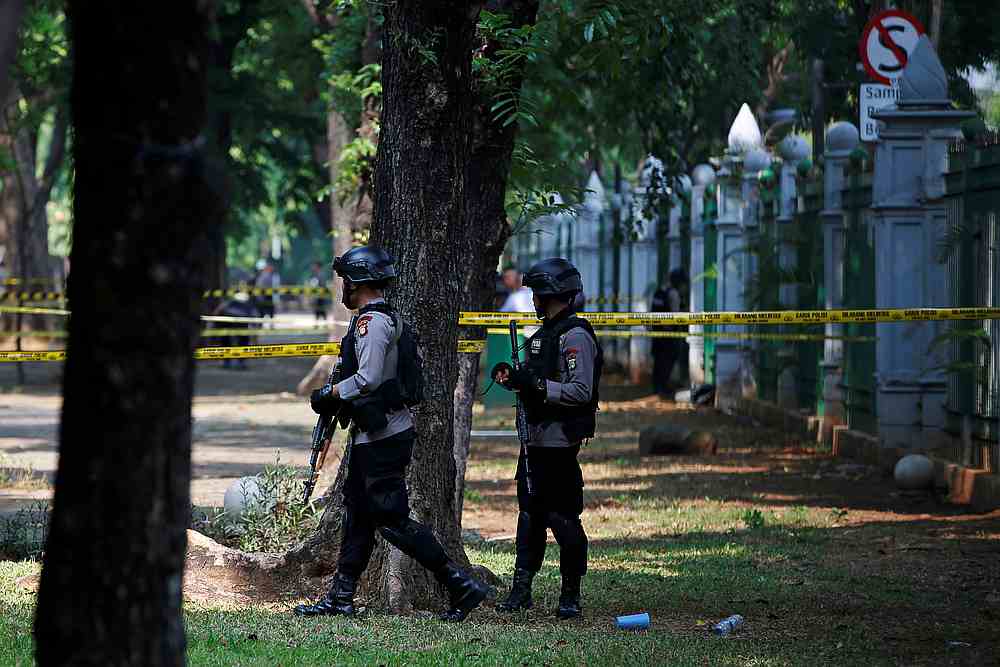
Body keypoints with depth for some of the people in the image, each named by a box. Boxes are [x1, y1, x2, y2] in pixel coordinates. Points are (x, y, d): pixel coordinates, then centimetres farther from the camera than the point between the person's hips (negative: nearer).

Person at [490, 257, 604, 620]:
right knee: (530, 514, 11)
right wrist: (511, 376, 6)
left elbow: (580, 391, -21)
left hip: (559, 440, -10)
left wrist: (537, 385, -23)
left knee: (562, 516, -5)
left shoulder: (575, 335, -13)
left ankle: (570, 595, 2)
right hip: (535, 438, 10)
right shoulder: (545, 332, 17)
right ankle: (521, 589, 16)